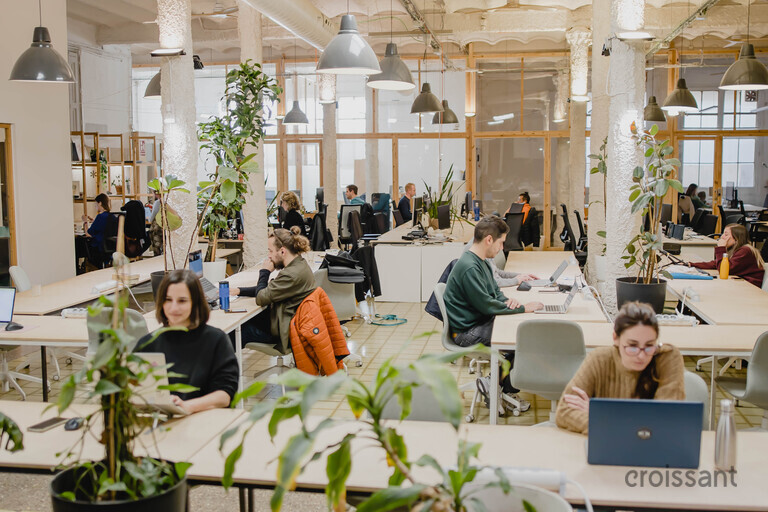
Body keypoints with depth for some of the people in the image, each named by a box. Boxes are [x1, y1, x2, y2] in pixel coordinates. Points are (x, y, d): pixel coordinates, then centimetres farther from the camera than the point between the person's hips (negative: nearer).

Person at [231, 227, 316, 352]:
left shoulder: (292, 274, -27)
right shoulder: (300, 264, 5)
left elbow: (261, 298, -20)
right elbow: (269, 289, 13)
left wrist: (264, 271, -7)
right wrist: (239, 290, 8)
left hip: (285, 331, -10)